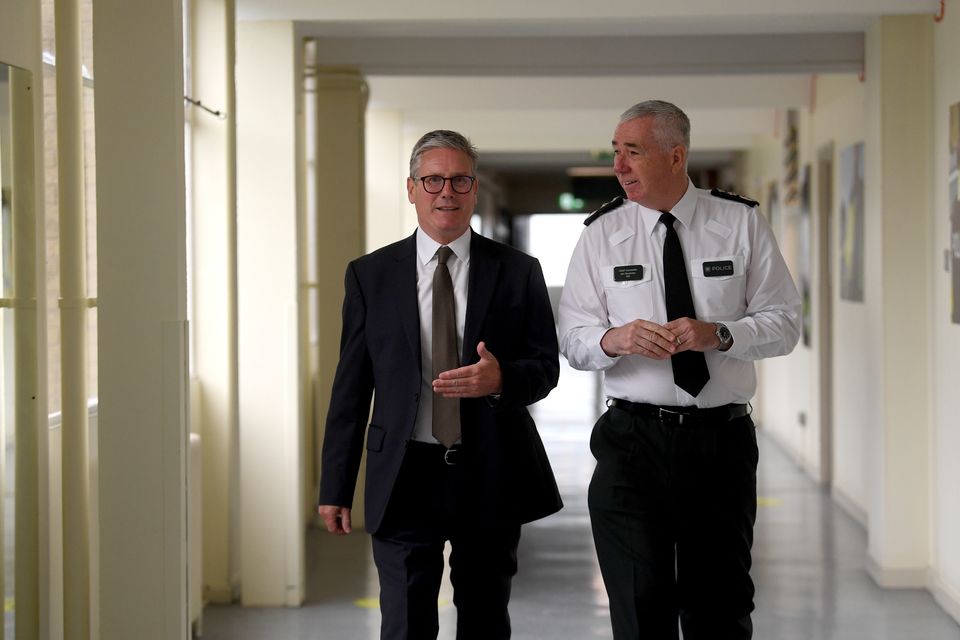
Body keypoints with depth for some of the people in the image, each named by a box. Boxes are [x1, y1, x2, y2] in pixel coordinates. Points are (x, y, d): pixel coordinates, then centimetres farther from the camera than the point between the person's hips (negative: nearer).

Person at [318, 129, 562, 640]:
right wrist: (335, 485, 2)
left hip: (492, 476, 1)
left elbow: (546, 367, 4)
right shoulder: (370, 275, 4)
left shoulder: (519, 272, 4)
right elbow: (351, 384, 4)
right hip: (405, 477, -1)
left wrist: (501, 379, -20)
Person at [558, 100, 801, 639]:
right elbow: (572, 337, 3)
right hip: (633, 439, 0)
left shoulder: (742, 223, 3)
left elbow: (784, 322, 1)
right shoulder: (602, 233, 5)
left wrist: (718, 334, -17)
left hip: (723, 439, 0)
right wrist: (613, 339, -20)